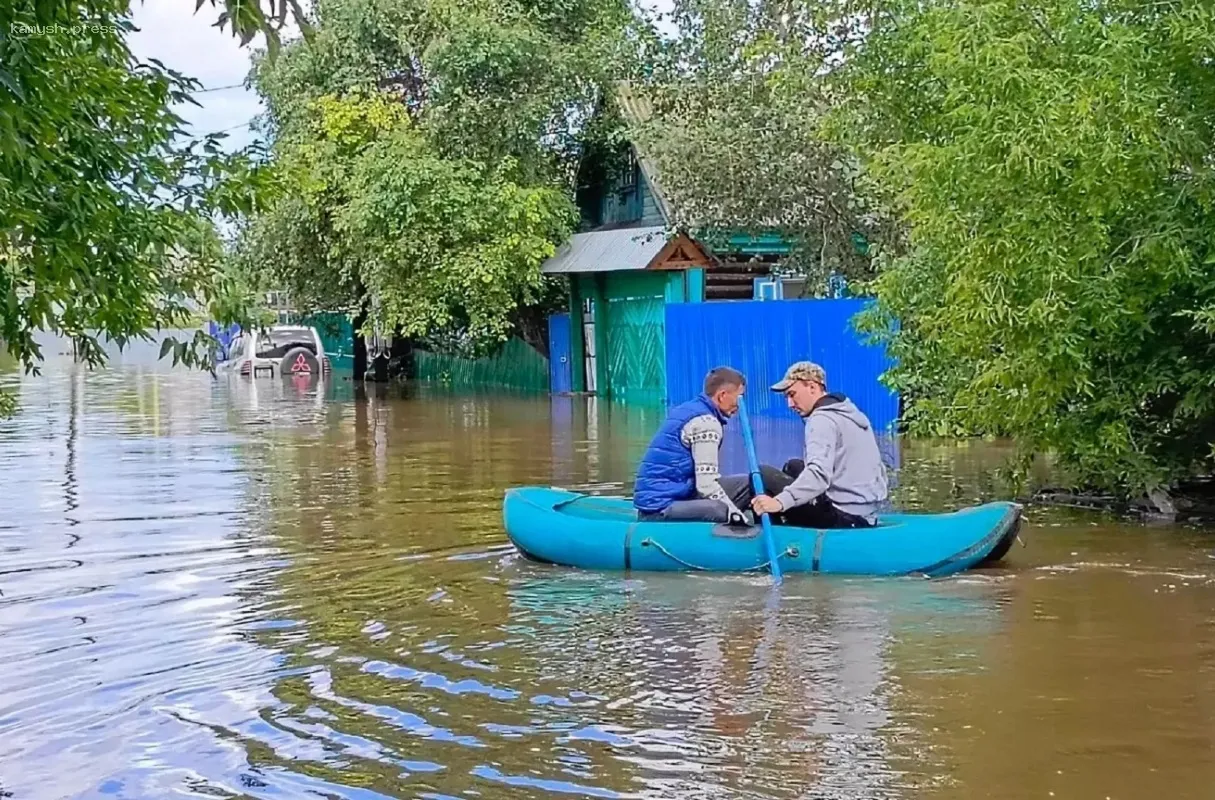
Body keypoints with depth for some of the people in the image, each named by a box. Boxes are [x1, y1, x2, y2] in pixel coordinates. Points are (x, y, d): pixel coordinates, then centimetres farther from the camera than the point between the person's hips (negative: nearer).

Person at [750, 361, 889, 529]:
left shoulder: (823, 419, -13)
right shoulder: (851, 413, 15)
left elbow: (820, 473, -30)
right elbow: (878, 468, 18)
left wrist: (780, 502, -42)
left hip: (844, 516, -10)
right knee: (792, 467, 24)